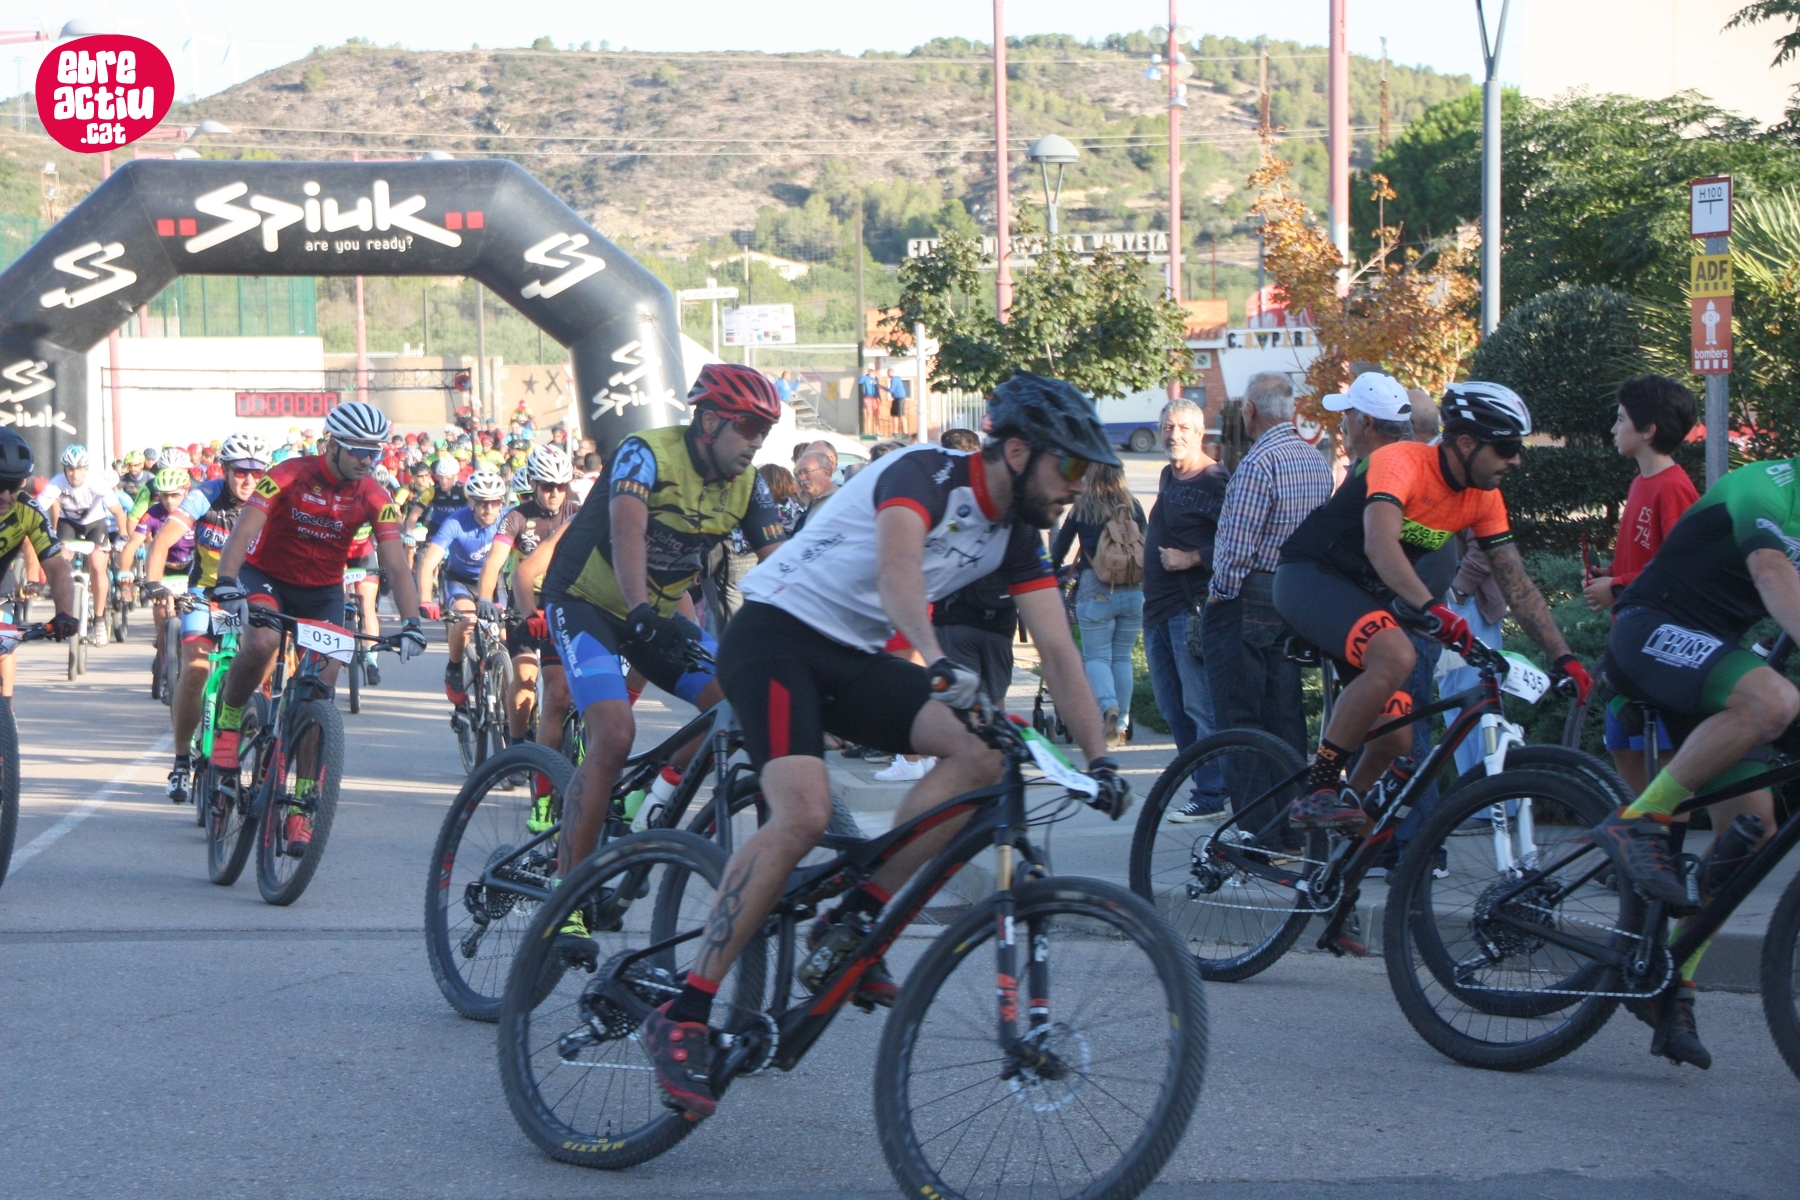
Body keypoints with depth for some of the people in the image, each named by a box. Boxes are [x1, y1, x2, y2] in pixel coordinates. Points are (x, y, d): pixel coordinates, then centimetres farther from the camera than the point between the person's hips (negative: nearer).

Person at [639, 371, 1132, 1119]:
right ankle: (682, 1017, -24)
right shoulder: (926, 474, -18)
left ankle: (850, 928, -10)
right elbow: (898, 560, -39)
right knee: (803, 813, -29)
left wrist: (1098, 757, -5)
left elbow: (1058, 651, 5)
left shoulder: (1015, 535, 6)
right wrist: (937, 662, -55)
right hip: (776, 635, -8)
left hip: (853, 658, 8)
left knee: (981, 752, -15)